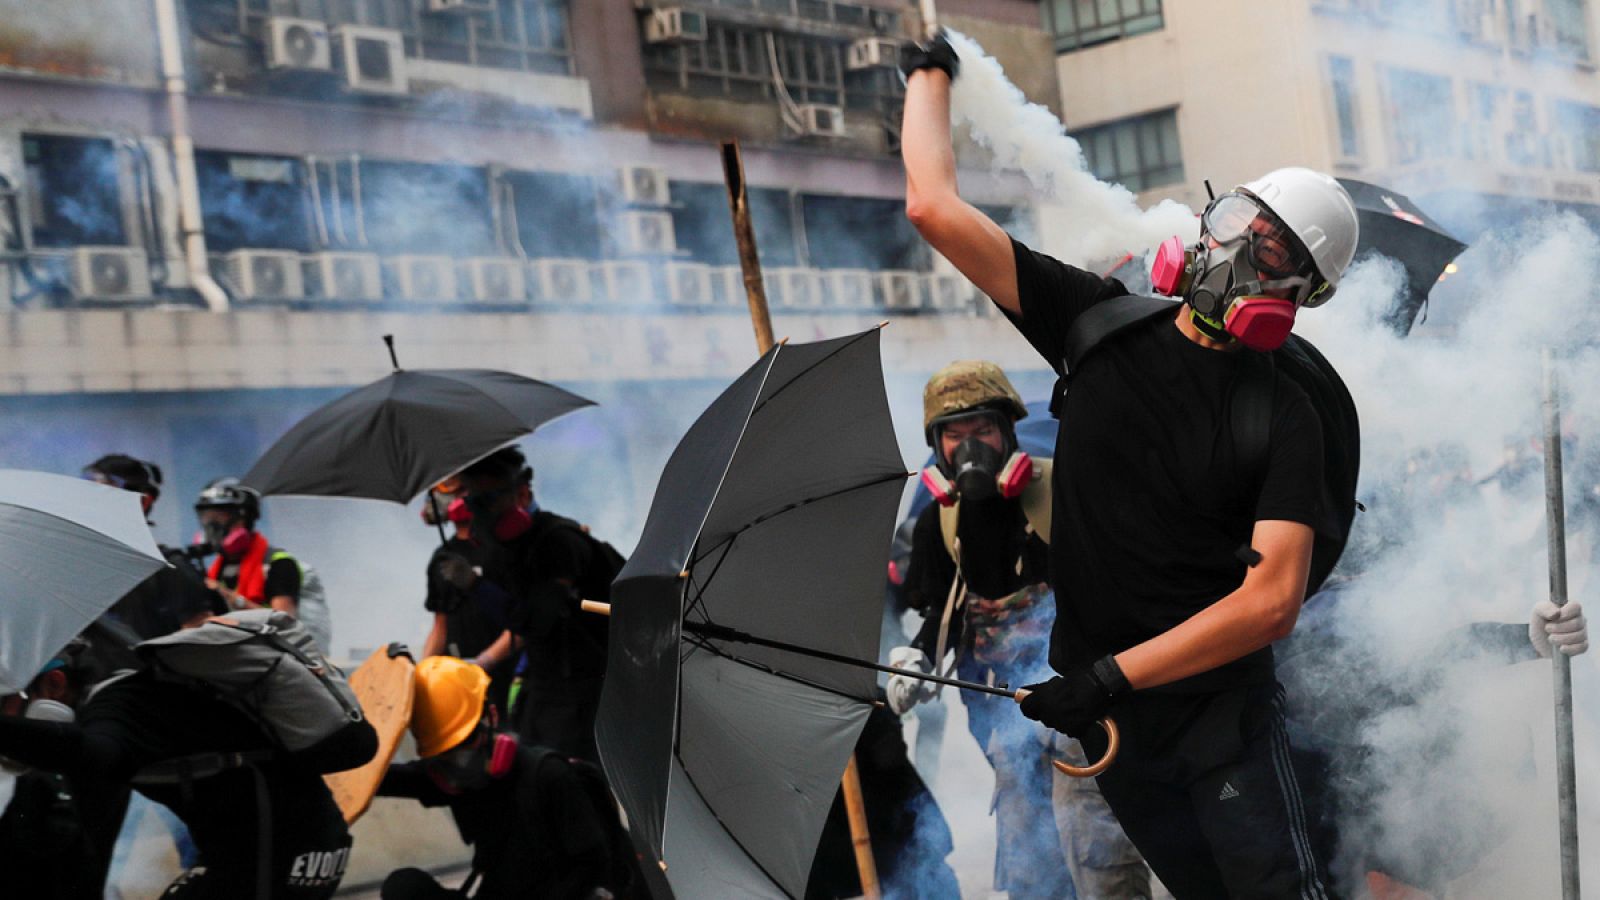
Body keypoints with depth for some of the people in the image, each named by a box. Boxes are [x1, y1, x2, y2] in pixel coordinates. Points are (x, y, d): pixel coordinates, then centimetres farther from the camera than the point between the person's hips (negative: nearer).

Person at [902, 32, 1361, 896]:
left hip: (1220, 708, -3)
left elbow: (1272, 601, -19)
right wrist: (930, 73, 7)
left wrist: (1112, 675, -22)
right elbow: (935, 209, -2)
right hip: (1108, 722, 3)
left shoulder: (1285, 417, -9)